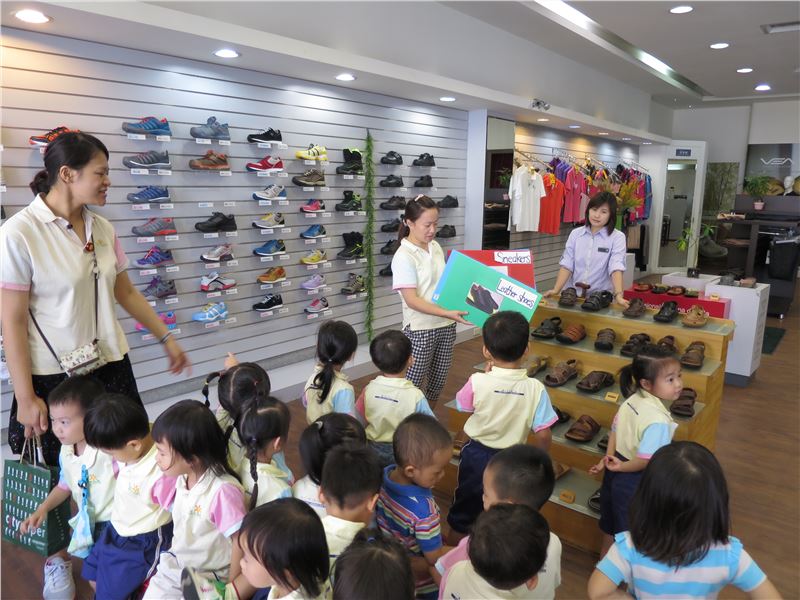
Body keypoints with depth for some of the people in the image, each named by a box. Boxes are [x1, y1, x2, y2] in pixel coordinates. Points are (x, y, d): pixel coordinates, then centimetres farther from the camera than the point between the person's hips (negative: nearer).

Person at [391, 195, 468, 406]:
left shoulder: (436, 247, 6)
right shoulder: (404, 256, -15)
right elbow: (412, 300, -20)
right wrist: (447, 313, -29)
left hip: (446, 326, 7)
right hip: (420, 330, -7)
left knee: (438, 382, 17)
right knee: (412, 385, 2)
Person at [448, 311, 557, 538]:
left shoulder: (478, 382, -23)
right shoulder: (535, 388, -22)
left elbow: (462, 405, -2)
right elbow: (542, 435, -18)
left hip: (476, 452, 0)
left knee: (465, 503, 23)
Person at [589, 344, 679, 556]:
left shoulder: (631, 401, -6)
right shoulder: (659, 420, -30)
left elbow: (615, 430, 4)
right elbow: (645, 460, -29)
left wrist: (607, 459, 9)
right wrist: (621, 467, -14)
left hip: (615, 474, 8)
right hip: (634, 484, -8)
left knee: (610, 527, 27)